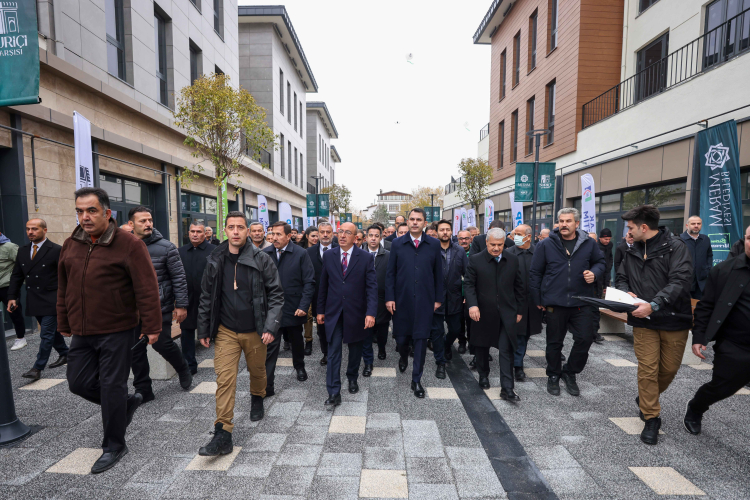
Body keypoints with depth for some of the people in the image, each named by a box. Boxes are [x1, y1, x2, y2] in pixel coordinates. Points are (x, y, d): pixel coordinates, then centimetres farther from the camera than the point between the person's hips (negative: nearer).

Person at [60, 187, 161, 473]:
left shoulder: (128, 244, -13)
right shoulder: (70, 245, 8)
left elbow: (147, 289, -15)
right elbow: (64, 289, 16)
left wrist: (151, 327, -15)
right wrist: (64, 324, 18)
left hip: (116, 332, -6)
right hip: (82, 332, 6)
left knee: (111, 387, 3)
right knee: (79, 383, 11)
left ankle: (114, 446, 23)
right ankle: (128, 403, 36)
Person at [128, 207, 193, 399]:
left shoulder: (166, 247, -7)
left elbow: (179, 277, -6)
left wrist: (181, 305, -10)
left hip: (160, 308, -4)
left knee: (162, 344, -1)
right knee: (136, 350, 9)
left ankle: (183, 370, 29)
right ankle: (143, 390, 25)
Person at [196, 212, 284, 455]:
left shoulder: (261, 259, -9)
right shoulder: (215, 260, 0)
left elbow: (276, 294, -8)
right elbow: (206, 296, 8)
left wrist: (271, 326, -15)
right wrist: (204, 330, 8)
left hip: (255, 331, -1)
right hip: (226, 331, 1)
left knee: (257, 371, 18)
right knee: (224, 379, -4)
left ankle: (257, 400, 49)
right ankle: (223, 435, 4)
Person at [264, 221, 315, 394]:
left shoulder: (301, 254, -9)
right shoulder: (265, 254, -2)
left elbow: (309, 282, -9)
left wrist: (303, 306, -15)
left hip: (294, 309, 0)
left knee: (297, 341, 21)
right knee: (270, 347, -1)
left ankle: (300, 367, 47)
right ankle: (267, 385, 9)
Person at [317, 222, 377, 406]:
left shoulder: (366, 257, -6)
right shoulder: (328, 256, 1)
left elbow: (372, 286, -10)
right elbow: (323, 285, 6)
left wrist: (371, 312, -19)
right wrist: (320, 310, 7)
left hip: (356, 313, -1)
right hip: (333, 312, 1)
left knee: (355, 349, 17)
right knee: (333, 352, 1)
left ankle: (352, 378, 42)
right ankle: (334, 394, 9)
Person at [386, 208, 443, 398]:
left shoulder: (434, 244, 2)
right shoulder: (397, 244, 1)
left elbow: (438, 273, 5)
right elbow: (390, 273, 2)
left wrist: (438, 298, 3)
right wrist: (389, 297, -4)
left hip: (424, 300, 0)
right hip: (401, 299, 1)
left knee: (421, 339, 3)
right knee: (401, 337, 11)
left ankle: (416, 379, 18)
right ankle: (403, 357, 46)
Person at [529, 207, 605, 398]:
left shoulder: (589, 244, 1)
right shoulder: (546, 245, -4)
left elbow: (600, 262, 16)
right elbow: (535, 273, 1)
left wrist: (595, 273, -8)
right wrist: (538, 299, 0)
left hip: (582, 303, 2)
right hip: (555, 303, -1)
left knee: (585, 339, 2)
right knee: (554, 342, 11)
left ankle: (570, 373, 26)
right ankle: (553, 376, 30)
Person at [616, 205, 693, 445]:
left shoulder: (675, 246, -8)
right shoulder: (633, 252, 9)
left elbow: (681, 279, -19)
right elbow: (621, 277, 17)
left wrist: (654, 304, -28)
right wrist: (626, 292, -6)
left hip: (674, 318, -3)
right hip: (644, 320, 3)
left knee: (669, 369, 10)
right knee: (648, 369, -1)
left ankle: (646, 399, 36)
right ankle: (651, 419, 11)